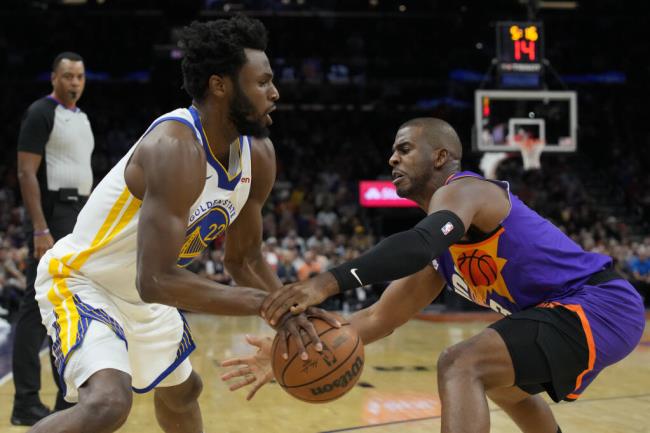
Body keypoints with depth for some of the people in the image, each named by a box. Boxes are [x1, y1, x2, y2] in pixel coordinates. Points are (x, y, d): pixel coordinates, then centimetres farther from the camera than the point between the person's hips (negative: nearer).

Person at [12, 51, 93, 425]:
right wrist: (40, 230, -22)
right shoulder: (41, 113, -9)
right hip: (53, 216, -9)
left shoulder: (82, 118, 17)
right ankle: (26, 403, -5)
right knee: (39, 307, -8)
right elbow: (27, 173, -15)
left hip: (81, 218, 9)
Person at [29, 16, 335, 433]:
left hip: (144, 296, 9)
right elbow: (156, 281, -37)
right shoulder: (176, 147, -34)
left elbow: (244, 258, 6)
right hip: (81, 280, -9)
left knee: (182, 390, 28)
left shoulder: (259, 156, -7)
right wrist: (263, 303, -33)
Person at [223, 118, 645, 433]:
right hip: (574, 309, 11)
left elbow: (419, 243, -34)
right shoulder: (443, 246, 17)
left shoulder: (461, 189, -11)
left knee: (462, 365, -26)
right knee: (501, 378, 35)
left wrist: (329, 282, -44)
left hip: (600, 305, -11)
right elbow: (381, 316, 15)